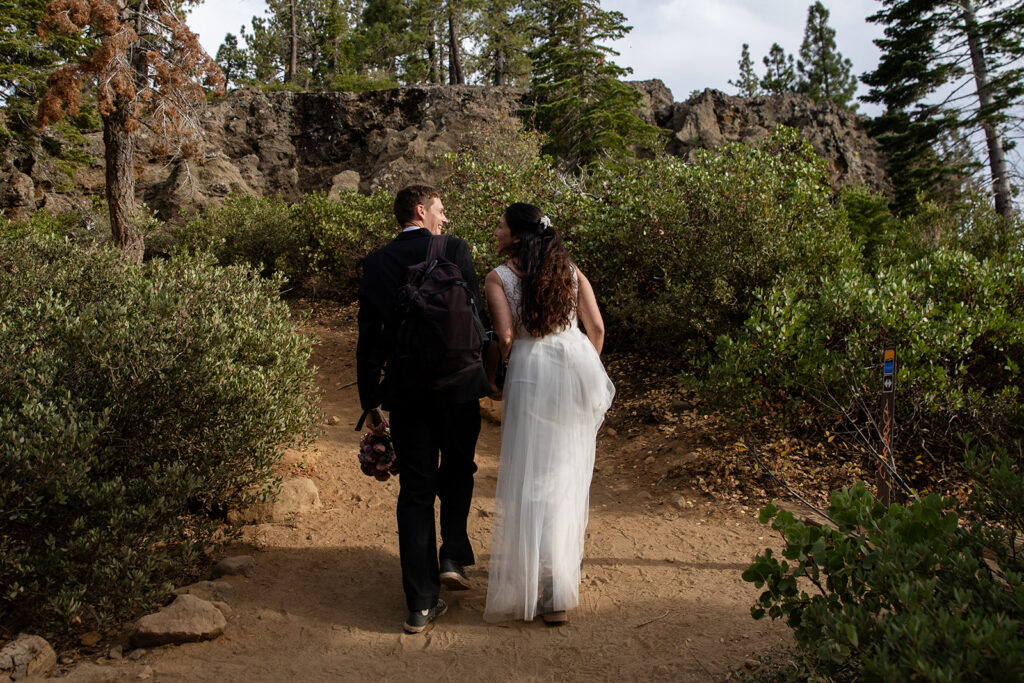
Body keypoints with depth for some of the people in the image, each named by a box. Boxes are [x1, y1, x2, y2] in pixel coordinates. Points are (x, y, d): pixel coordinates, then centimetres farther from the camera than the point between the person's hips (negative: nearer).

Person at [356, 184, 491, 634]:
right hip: (459, 385, -2)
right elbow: (476, 316, -6)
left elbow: (369, 338, 1)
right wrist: (485, 376, 6)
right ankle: (453, 557, 15)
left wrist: (371, 401, 7)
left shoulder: (376, 263, 2)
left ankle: (421, 604, 12)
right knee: (457, 472, 24)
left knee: (415, 492, 9)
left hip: (405, 392, 2)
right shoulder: (454, 251, -4)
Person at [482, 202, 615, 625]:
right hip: (578, 361, 4)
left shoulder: (498, 277, -1)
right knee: (570, 468, 17)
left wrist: (496, 378, 5)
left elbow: (505, 335, -12)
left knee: (534, 478, 2)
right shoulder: (569, 269, 11)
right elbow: (597, 327, 6)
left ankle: (548, 591, 4)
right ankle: (570, 555, 32)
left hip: (532, 372, -4)